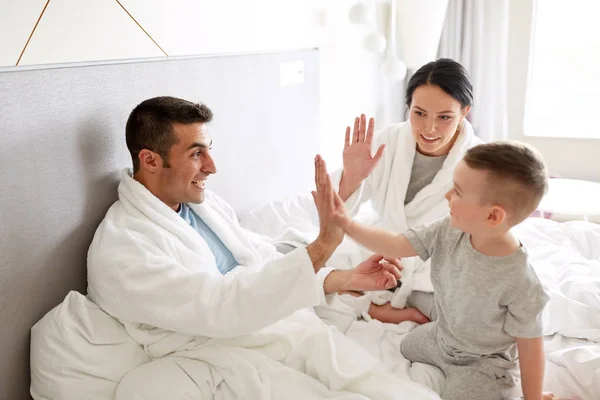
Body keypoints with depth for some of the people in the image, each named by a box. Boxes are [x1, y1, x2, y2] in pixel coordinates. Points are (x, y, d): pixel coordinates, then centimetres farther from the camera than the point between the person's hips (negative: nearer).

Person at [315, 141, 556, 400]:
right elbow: (397, 246, -16)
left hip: (481, 363, -6)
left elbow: (530, 345, -24)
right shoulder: (448, 231, -22)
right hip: (439, 337, 6)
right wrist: (347, 224, -28)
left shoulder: (520, 285, -36)